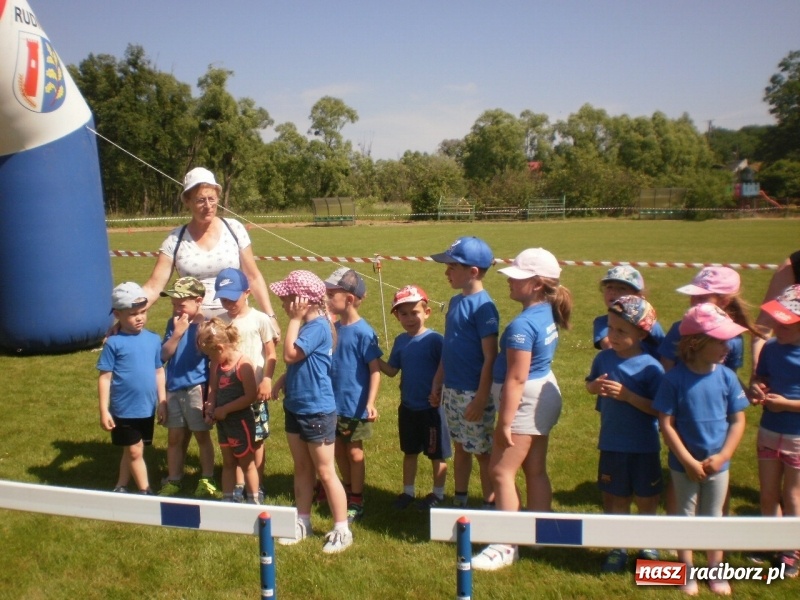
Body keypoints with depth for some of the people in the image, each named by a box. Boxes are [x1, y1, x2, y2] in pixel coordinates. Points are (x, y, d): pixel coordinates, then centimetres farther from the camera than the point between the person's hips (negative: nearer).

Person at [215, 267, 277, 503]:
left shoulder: (260, 319, -6)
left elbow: (271, 355, -4)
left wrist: (266, 381, -15)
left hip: (254, 391, -3)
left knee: (256, 440, 7)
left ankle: (257, 486, 21)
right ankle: (238, 485, 25)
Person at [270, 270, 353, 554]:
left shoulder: (318, 326, -21)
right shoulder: (304, 324, 6)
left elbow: (290, 355, -27)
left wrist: (294, 319, -21)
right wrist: (281, 381, 3)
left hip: (317, 410, -9)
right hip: (295, 406, 9)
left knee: (325, 472, 2)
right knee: (302, 468, 19)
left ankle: (342, 530, 16)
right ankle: (302, 522, 33)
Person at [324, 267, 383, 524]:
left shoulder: (363, 332, -18)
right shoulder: (334, 327, 1)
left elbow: (375, 370, -17)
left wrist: (370, 403, -22)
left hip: (354, 405, -6)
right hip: (333, 402, 6)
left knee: (354, 452, 9)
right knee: (338, 449, 18)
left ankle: (356, 502, 25)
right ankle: (347, 491, 38)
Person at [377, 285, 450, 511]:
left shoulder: (435, 340, -16)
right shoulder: (400, 341, 2)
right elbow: (392, 370, 5)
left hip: (432, 408, -5)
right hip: (407, 407, 5)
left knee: (437, 454, 11)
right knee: (409, 451, 19)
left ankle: (438, 493, 28)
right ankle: (408, 491, 35)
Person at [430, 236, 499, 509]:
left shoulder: (483, 306, -18)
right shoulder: (455, 301, 7)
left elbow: (490, 357, -19)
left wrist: (481, 399, -19)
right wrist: (437, 384, 15)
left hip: (473, 394, -8)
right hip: (452, 391, 8)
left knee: (483, 452, 6)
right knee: (460, 447, 19)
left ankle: (490, 507, 20)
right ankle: (459, 500, 33)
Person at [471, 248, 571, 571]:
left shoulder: (522, 324, -24)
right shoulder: (547, 313, 4)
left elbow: (516, 379, -24)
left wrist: (505, 422, -20)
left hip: (525, 401, -9)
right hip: (545, 395, 10)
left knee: (502, 472, 0)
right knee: (535, 470, 18)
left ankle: (506, 547, 8)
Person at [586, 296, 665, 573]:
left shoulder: (650, 367, -16)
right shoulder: (603, 358, -3)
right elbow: (589, 384, 14)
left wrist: (628, 396, -27)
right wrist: (595, 386, -9)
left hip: (644, 447, -3)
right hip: (611, 444, 3)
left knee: (645, 500, 15)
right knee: (616, 499, 15)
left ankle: (649, 546, 36)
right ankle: (618, 548, 31)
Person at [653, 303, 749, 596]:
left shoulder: (726, 377, -10)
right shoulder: (675, 378, -19)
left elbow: (738, 421, -4)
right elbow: (666, 424, -16)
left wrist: (722, 456, -12)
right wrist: (688, 461, -16)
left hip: (717, 463, 2)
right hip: (684, 464, -2)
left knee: (713, 516, 18)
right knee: (686, 515, 15)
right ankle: (687, 572, 31)